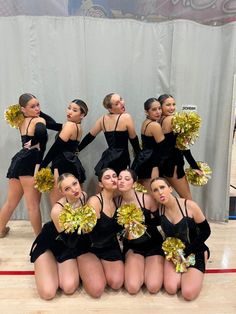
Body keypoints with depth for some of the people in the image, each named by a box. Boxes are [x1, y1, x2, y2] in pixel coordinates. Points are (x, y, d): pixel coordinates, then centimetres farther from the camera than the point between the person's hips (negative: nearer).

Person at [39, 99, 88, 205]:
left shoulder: (69, 125, -9)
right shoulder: (78, 126, 16)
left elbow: (55, 148, -12)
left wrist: (41, 167, -9)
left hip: (63, 167, -9)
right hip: (74, 166, 9)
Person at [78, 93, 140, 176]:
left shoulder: (103, 119, 8)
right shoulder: (126, 117, -8)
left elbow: (90, 136, 13)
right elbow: (134, 139, -2)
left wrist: (77, 149, 25)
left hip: (107, 159, 7)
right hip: (120, 158, -6)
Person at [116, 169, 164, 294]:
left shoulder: (147, 199, -19)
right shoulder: (117, 201, -10)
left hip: (153, 244, -1)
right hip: (132, 246, 2)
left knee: (153, 287, -16)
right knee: (132, 288, -16)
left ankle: (148, 266, 15)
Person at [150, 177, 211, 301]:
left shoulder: (189, 205, -21)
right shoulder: (159, 209, -11)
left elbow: (206, 231, -12)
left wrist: (185, 252, -13)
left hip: (194, 252, -3)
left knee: (188, 294, -15)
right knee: (171, 289, -13)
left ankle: (194, 273, 16)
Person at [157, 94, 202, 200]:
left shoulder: (158, 121, 8)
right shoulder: (172, 119, -15)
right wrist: (194, 166, -14)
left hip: (163, 163, 8)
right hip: (173, 165, -8)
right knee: (188, 200, 3)